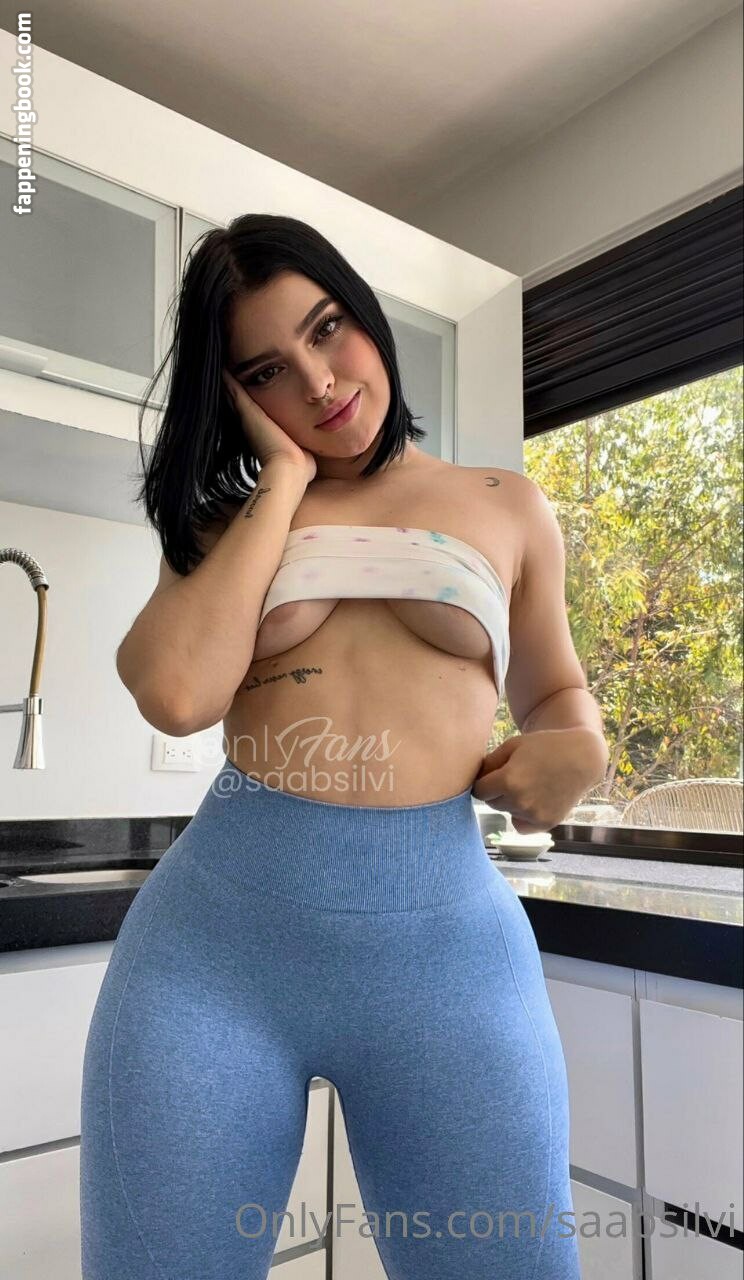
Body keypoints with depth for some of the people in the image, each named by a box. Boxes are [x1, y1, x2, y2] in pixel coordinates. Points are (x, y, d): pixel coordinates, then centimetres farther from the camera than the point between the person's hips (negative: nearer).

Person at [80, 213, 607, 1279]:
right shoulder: (228, 522, 11)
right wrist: (283, 478, 0)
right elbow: (178, 694, -10)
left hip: (446, 933, 0)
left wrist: (578, 743, -2)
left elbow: (551, 688, 23)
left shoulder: (508, 507, 11)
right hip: (216, 928, 1)